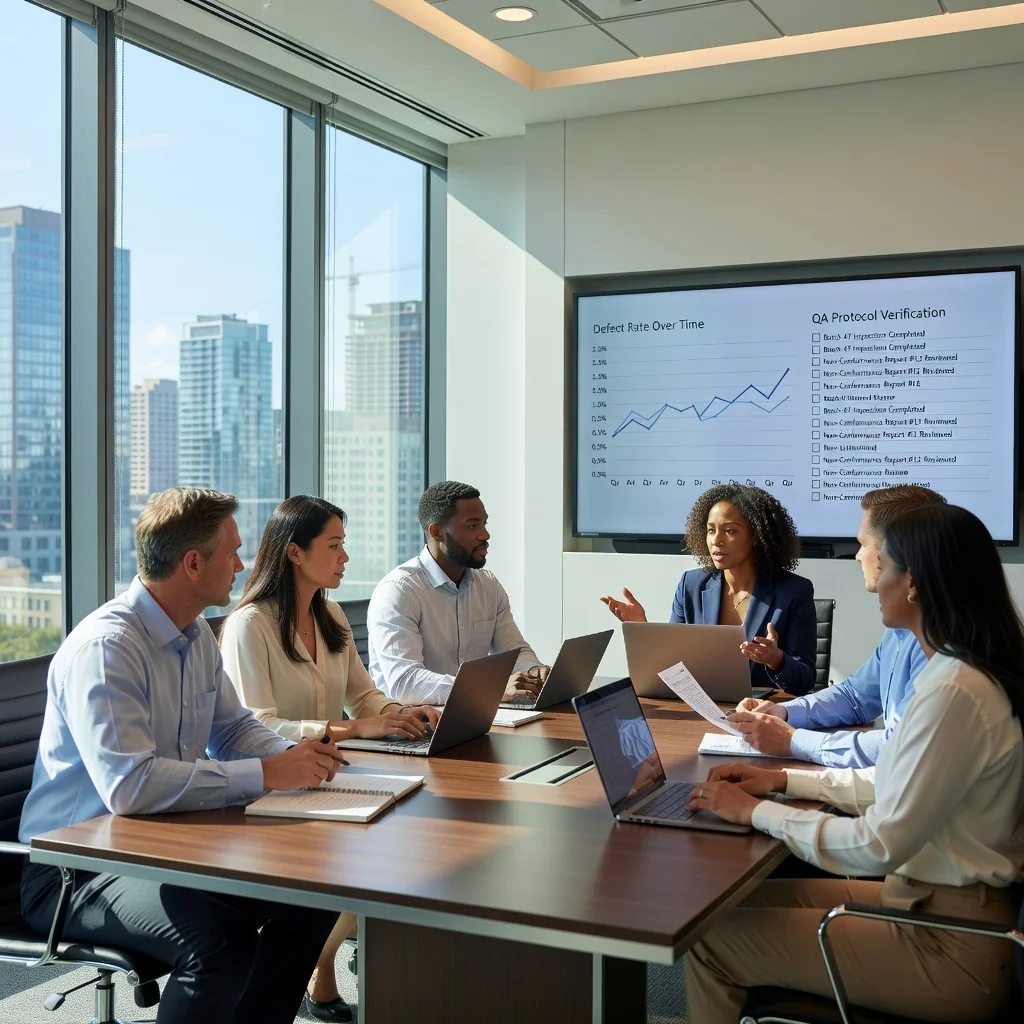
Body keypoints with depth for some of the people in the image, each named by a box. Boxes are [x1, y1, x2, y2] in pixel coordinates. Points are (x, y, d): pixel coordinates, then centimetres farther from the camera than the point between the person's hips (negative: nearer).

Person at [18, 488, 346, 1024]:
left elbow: (232, 727, 18)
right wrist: (265, 774, -30)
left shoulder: (198, 636, 7)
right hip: (78, 869, -9)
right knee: (220, 938, -33)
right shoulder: (103, 647, -23)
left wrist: (294, 755, -4)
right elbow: (129, 786, -33)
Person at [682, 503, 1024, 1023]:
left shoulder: (954, 691, -26)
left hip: (950, 947, -9)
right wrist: (783, 780, 8)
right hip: (932, 900, 9)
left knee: (712, 939, -5)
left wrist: (755, 812, -15)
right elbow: (899, 785, 14)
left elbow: (881, 844, -25)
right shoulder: (971, 672, 5)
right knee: (744, 902, 14)